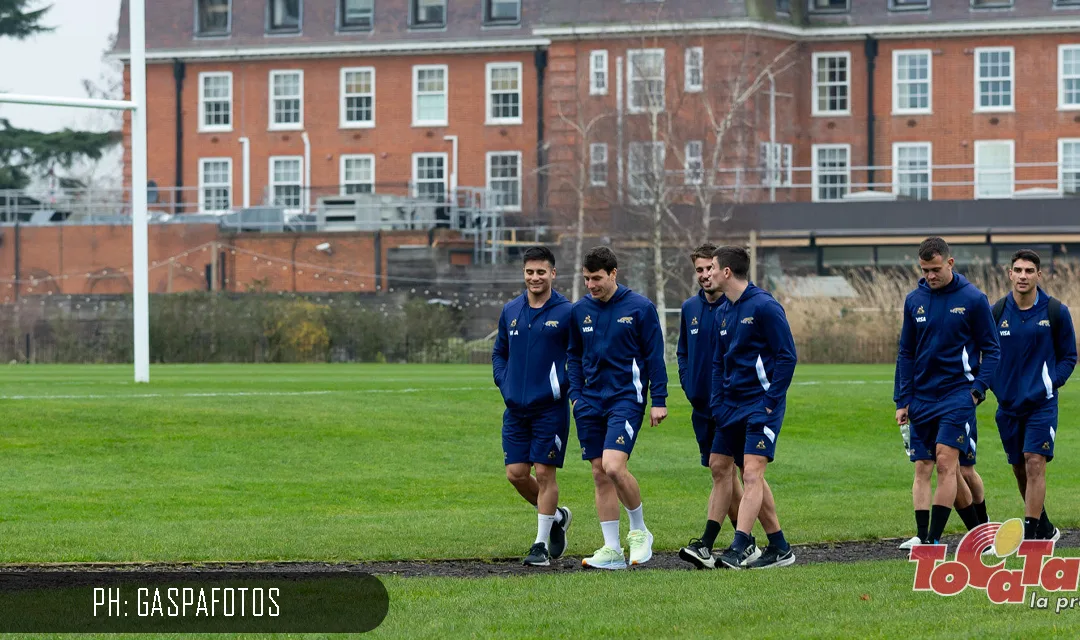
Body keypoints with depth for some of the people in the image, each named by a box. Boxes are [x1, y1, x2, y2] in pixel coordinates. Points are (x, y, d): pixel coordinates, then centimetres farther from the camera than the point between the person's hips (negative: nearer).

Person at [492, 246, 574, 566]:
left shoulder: (566, 312, -6)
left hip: (550, 408, -5)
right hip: (516, 408, 5)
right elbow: (499, 352, 20)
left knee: (544, 473, -4)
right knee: (516, 474, 3)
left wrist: (564, 385, -12)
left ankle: (541, 545, 6)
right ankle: (556, 516, 28)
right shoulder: (511, 311, 9)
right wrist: (504, 384, 6)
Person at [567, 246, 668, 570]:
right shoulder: (579, 310, 8)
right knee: (600, 474, 4)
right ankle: (612, 549, 9)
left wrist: (659, 401, -6)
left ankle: (639, 531, 2)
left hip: (626, 398, -5)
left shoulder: (640, 308, -4)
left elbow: (655, 356, -2)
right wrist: (576, 395, 7)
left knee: (613, 466, -20)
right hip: (591, 402, 5)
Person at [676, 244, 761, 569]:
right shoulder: (690, 308, 11)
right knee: (724, 473, 9)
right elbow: (683, 352, 23)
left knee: (719, 466, -15)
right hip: (701, 403, 7)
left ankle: (706, 545, -19)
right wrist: (688, 383, 10)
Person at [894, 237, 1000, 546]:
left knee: (945, 462, -14)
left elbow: (990, 349, 1)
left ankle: (935, 538, -15)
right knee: (922, 468, 5)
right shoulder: (914, 300, 7)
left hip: (958, 393, -4)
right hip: (922, 398, 4)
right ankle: (922, 537, 11)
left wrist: (978, 388, -11)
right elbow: (906, 353, 13)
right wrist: (902, 400, 7)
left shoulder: (973, 299, -4)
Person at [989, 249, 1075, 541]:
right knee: (1020, 469, 11)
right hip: (1008, 404, 4)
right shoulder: (997, 312, 3)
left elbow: (1068, 357, 5)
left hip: (1041, 403, -4)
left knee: (1034, 463, -14)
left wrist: (1051, 383, -8)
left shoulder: (1056, 312, -3)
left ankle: (1030, 535, -15)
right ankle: (1045, 528, 28)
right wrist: (994, 384, 0)